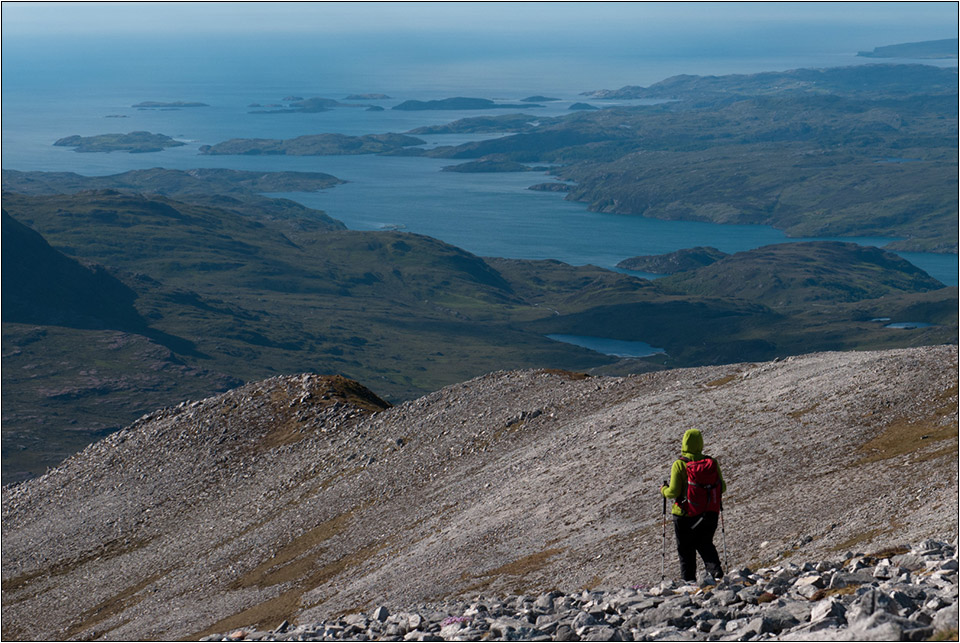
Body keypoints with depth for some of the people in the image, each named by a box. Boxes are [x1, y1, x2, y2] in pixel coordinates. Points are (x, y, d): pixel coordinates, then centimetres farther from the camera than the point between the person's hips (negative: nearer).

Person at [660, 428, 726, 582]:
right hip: (709, 514, 3)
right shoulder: (712, 463, -3)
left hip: (685, 515, -3)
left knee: (685, 548, 12)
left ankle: (689, 578, 9)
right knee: (705, 544, 18)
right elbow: (722, 487, 3)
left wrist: (664, 490, 6)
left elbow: (674, 492, -16)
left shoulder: (679, 465, -13)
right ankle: (715, 569, -4)